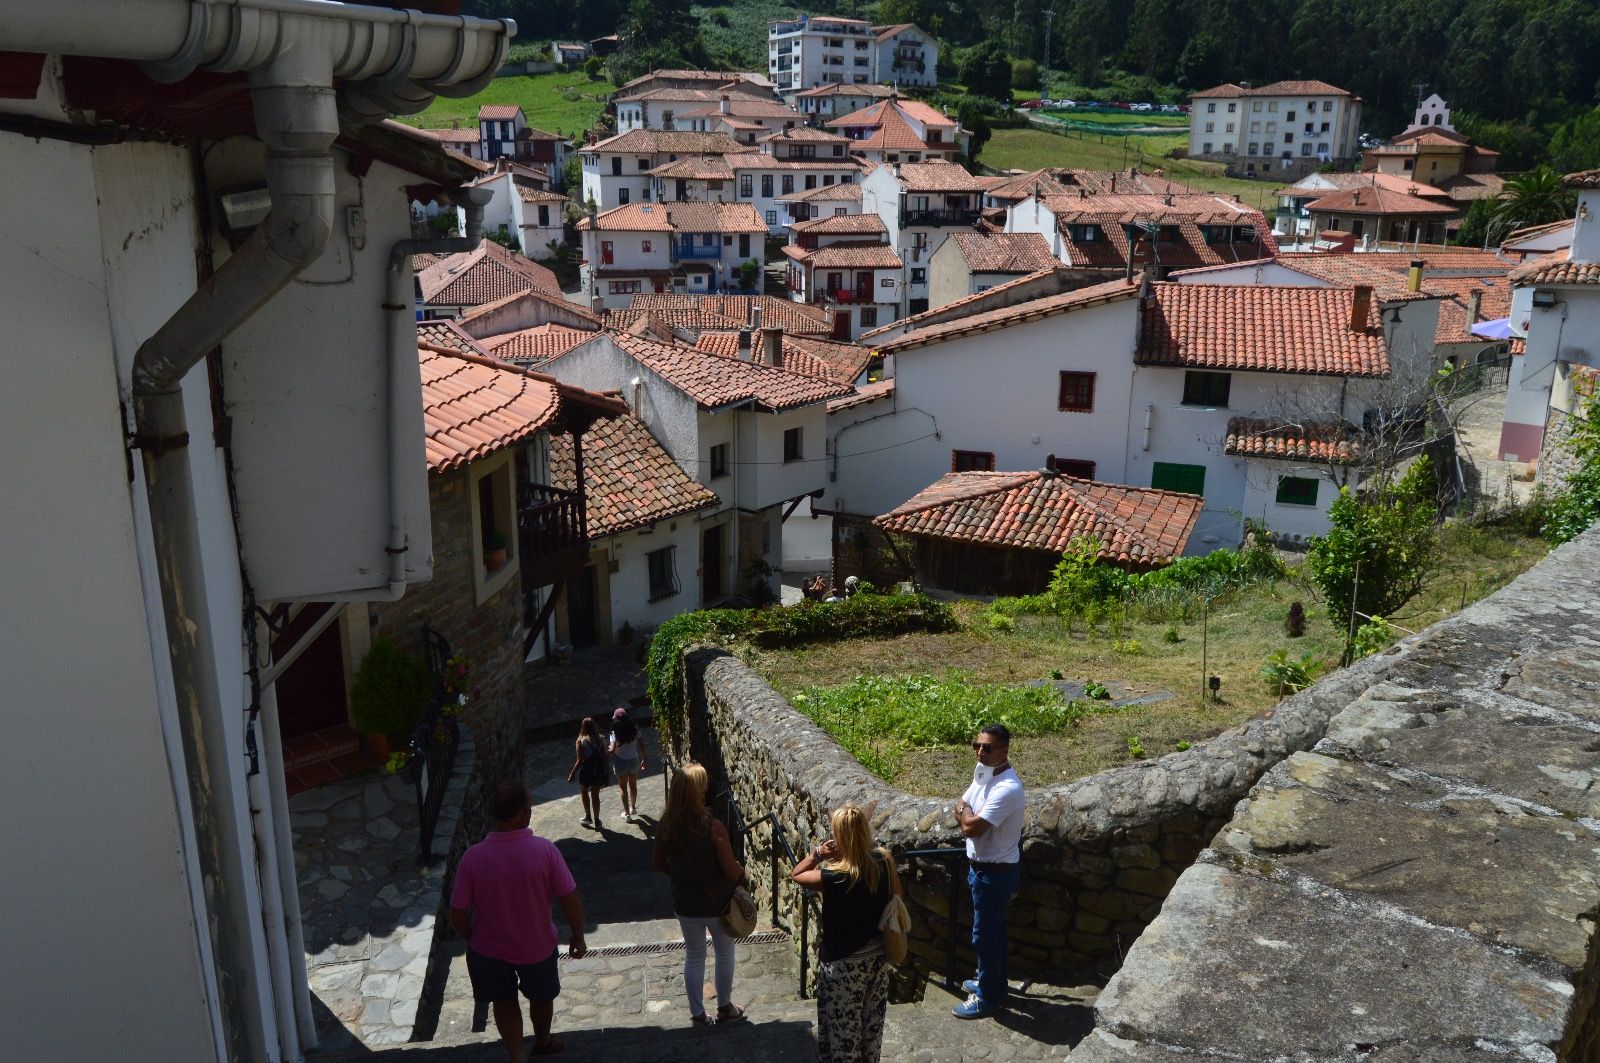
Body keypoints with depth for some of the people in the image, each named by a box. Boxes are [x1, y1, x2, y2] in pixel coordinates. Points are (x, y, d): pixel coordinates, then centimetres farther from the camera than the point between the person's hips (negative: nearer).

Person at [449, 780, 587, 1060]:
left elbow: (458, 916, -14)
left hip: (489, 949, 0)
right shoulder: (545, 850, -26)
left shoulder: (473, 857, -23)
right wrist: (578, 936, 0)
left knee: (504, 1001, 29)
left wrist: (473, 939, 7)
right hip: (538, 946, 0)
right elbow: (571, 901, -18)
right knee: (542, 997, 29)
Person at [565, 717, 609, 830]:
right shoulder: (599, 740, -4)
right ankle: (596, 821, 17)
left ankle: (588, 817, 26)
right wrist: (606, 774, 11)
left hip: (586, 772, -3)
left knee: (584, 792, 23)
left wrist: (572, 774, -7)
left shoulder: (580, 741, -15)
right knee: (595, 795, 14)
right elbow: (605, 757, 0)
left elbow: (580, 761, -17)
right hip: (598, 772, 3)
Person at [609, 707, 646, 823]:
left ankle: (627, 813, 16)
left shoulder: (615, 733, -16)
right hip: (634, 761, 3)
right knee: (633, 785, 23)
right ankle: (633, 808, 41)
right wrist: (644, 759, 8)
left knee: (623, 787, 13)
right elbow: (641, 745, -3)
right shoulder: (634, 729, -6)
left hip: (621, 762, -3)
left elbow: (612, 750, -22)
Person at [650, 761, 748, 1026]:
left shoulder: (667, 825, -12)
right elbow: (732, 872, -21)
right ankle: (724, 1007, 37)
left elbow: (657, 863, 1)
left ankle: (697, 1013, 32)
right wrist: (742, 872, 0)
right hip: (718, 903, -3)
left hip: (685, 903, 3)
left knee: (694, 956, 21)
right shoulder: (713, 827, -27)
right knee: (724, 952, 22)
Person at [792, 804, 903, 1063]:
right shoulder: (884, 861, -14)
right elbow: (896, 900, 2)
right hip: (879, 958, 5)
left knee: (843, 1030, 14)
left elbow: (795, 874, -8)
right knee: (872, 1023, 24)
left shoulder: (832, 877, -27)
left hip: (845, 966, -5)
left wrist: (816, 855, -15)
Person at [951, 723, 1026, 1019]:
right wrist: (968, 815, -8)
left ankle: (988, 998, 21)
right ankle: (991, 981, 41)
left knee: (985, 935, 5)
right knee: (992, 930, 24)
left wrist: (965, 812, -11)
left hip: (995, 872, -9)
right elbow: (960, 811, 10)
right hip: (980, 866, 9)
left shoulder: (1007, 788, -29)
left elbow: (970, 827, -30)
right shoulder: (983, 775, 2)